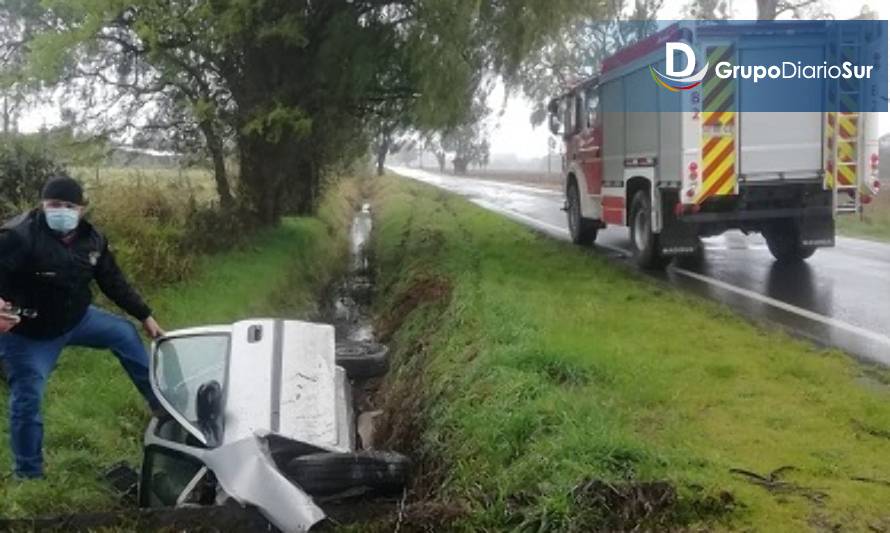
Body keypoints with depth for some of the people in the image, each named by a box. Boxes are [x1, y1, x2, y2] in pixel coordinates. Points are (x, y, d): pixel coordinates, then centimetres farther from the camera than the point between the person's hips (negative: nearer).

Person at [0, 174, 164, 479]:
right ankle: (29, 474, 19)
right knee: (27, 402, 1)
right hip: (28, 334, -6)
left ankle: (160, 403, 25)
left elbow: (114, 282, 4)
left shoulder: (91, 239, -6)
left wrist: (145, 316, 6)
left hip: (76, 318, 6)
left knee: (126, 334, 9)